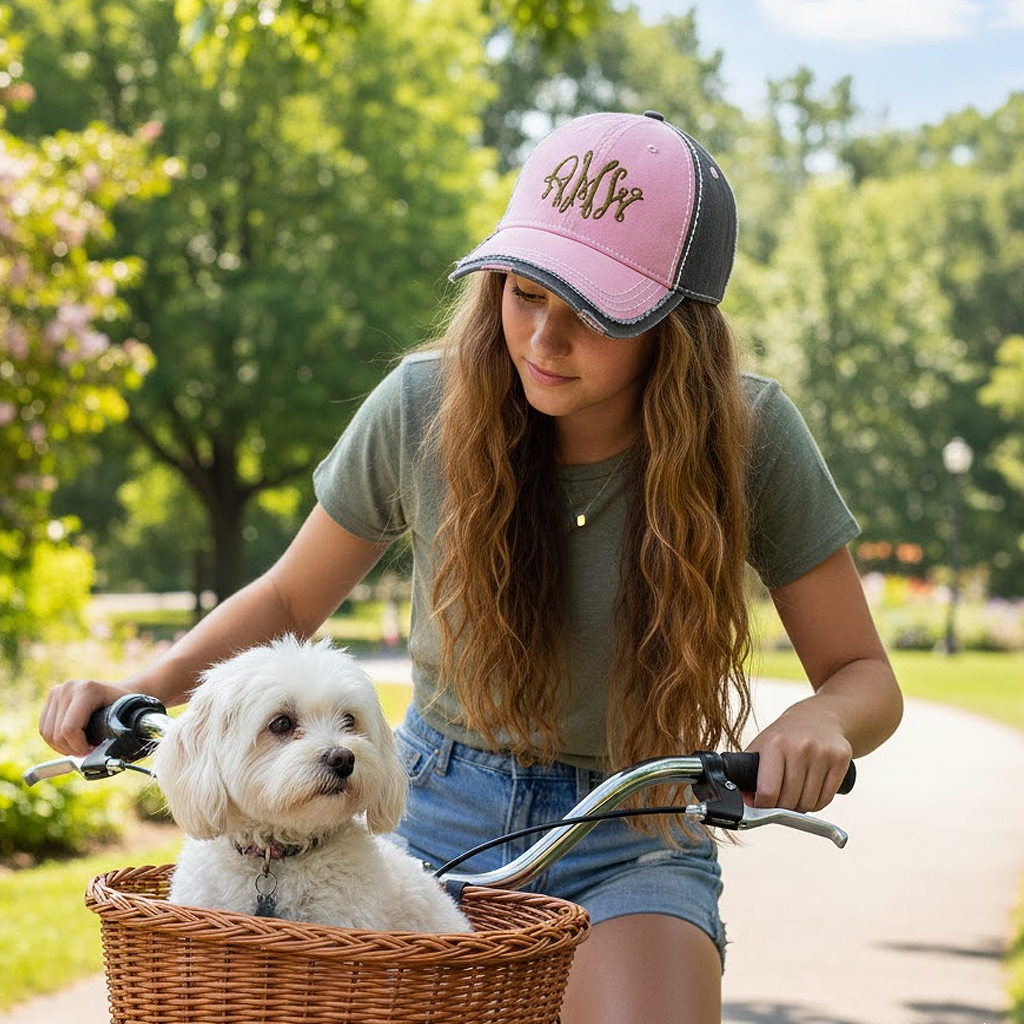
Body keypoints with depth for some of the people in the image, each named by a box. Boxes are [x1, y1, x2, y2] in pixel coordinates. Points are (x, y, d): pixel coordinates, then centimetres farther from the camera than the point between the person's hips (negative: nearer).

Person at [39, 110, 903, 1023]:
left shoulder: (745, 438, -15)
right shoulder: (423, 408, -12)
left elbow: (865, 675, -6)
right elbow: (289, 600, 5)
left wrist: (822, 721, -30)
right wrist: (141, 689, -12)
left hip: (634, 844, -1)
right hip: (437, 817, 1)